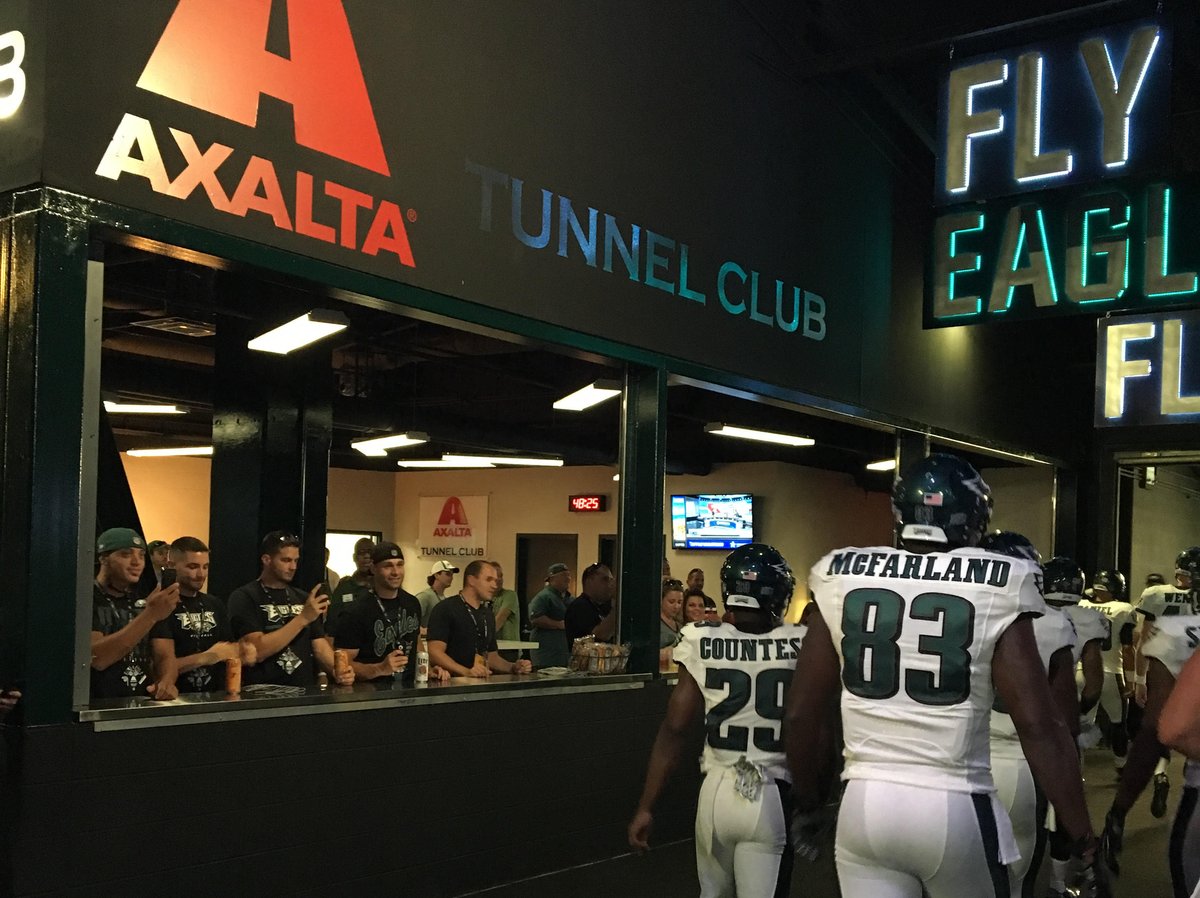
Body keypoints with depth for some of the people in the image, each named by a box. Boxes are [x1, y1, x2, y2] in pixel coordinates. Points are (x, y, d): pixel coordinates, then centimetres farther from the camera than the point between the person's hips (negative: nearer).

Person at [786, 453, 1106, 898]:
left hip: (864, 803, 2)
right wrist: (1085, 846, -3)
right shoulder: (994, 589, -8)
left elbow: (802, 713, 6)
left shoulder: (842, 579, 0)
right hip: (956, 808, -2)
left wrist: (808, 804, 20)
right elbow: (1039, 726, -10)